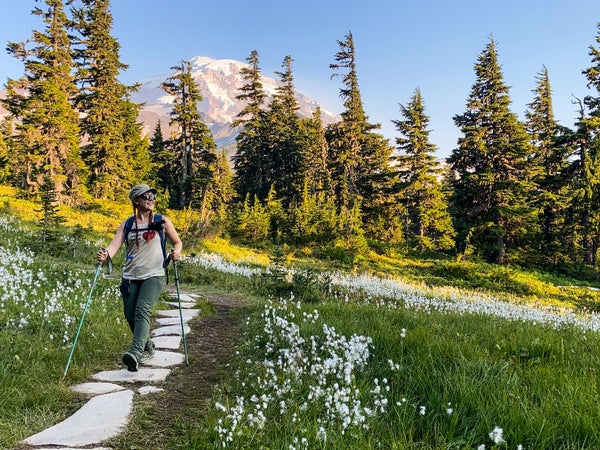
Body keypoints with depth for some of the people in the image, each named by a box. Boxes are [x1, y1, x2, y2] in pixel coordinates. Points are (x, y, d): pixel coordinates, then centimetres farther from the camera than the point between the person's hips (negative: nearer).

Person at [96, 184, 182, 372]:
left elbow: (177, 242, 12)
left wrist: (176, 252, -11)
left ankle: (135, 353, -30)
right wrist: (105, 254, -28)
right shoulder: (126, 225, 8)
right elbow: (115, 244, -6)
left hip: (153, 276, -3)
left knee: (142, 311, -22)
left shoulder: (162, 222, 4)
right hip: (130, 277, 3)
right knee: (130, 316, 7)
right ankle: (148, 348, 30)